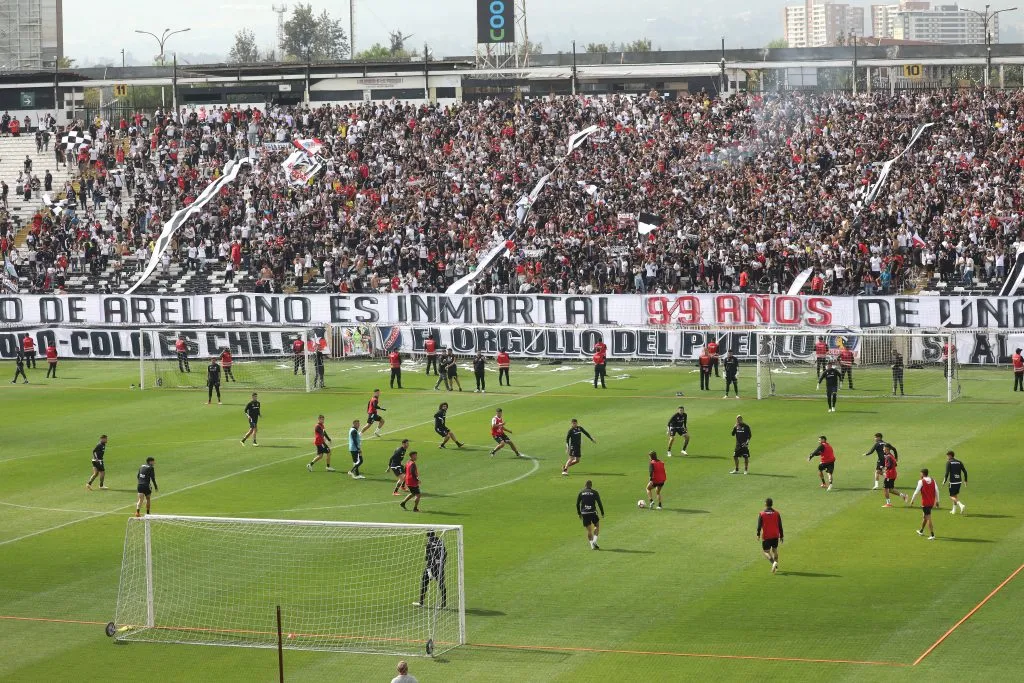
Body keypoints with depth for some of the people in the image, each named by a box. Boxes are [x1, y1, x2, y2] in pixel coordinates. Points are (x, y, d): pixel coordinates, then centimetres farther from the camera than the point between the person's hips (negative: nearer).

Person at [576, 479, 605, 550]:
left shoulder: (581, 493, 8)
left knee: (589, 530, 8)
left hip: (584, 513, 2)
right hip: (592, 512, -2)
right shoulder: (594, 492, 1)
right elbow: (599, 503, -1)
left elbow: (577, 504, 8)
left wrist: (579, 513, 17)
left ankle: (592, 544, 4)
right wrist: (602, 513, 6)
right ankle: (594, 541, 0)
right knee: (597, 526, 17)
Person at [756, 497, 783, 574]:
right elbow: (780, 526, 2)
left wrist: (758, 535, 4)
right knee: (775, 550, 20)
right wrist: (781, 536, 8)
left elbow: (759, 525, -7)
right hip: (775, 536, 3)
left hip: (766, 536, -3)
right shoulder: (776, 513, -1)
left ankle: (774, 562, -21)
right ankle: (776, 567, 16)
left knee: (766, 552, 4)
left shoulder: (761, 514, -7)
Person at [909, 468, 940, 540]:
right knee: (924, 516, 24)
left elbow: (916, 492, -11)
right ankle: (921, 531, 40)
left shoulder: (921, 481, -11)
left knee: (928, 518, -5)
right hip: (932, 502, 6)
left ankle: (932, 535, -11)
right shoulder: (933, 481, 5)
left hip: (925, 503, -6)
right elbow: (937, 491, 6)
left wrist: (912, 501, -2)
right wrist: (937, 501, 14)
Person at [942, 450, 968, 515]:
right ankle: (954, 510, 26)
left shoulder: (949, 462, -7)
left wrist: (944, 481, -6)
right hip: (959, 481, 6)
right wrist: (965, 481, 14)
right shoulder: (959, 462, 9)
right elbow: (965, 472, 6)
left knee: (952, 496, 1)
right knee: (955, 495, 20)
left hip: (952, 482, -6)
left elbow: (947, 473, -15)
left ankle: (961, 505, -22)